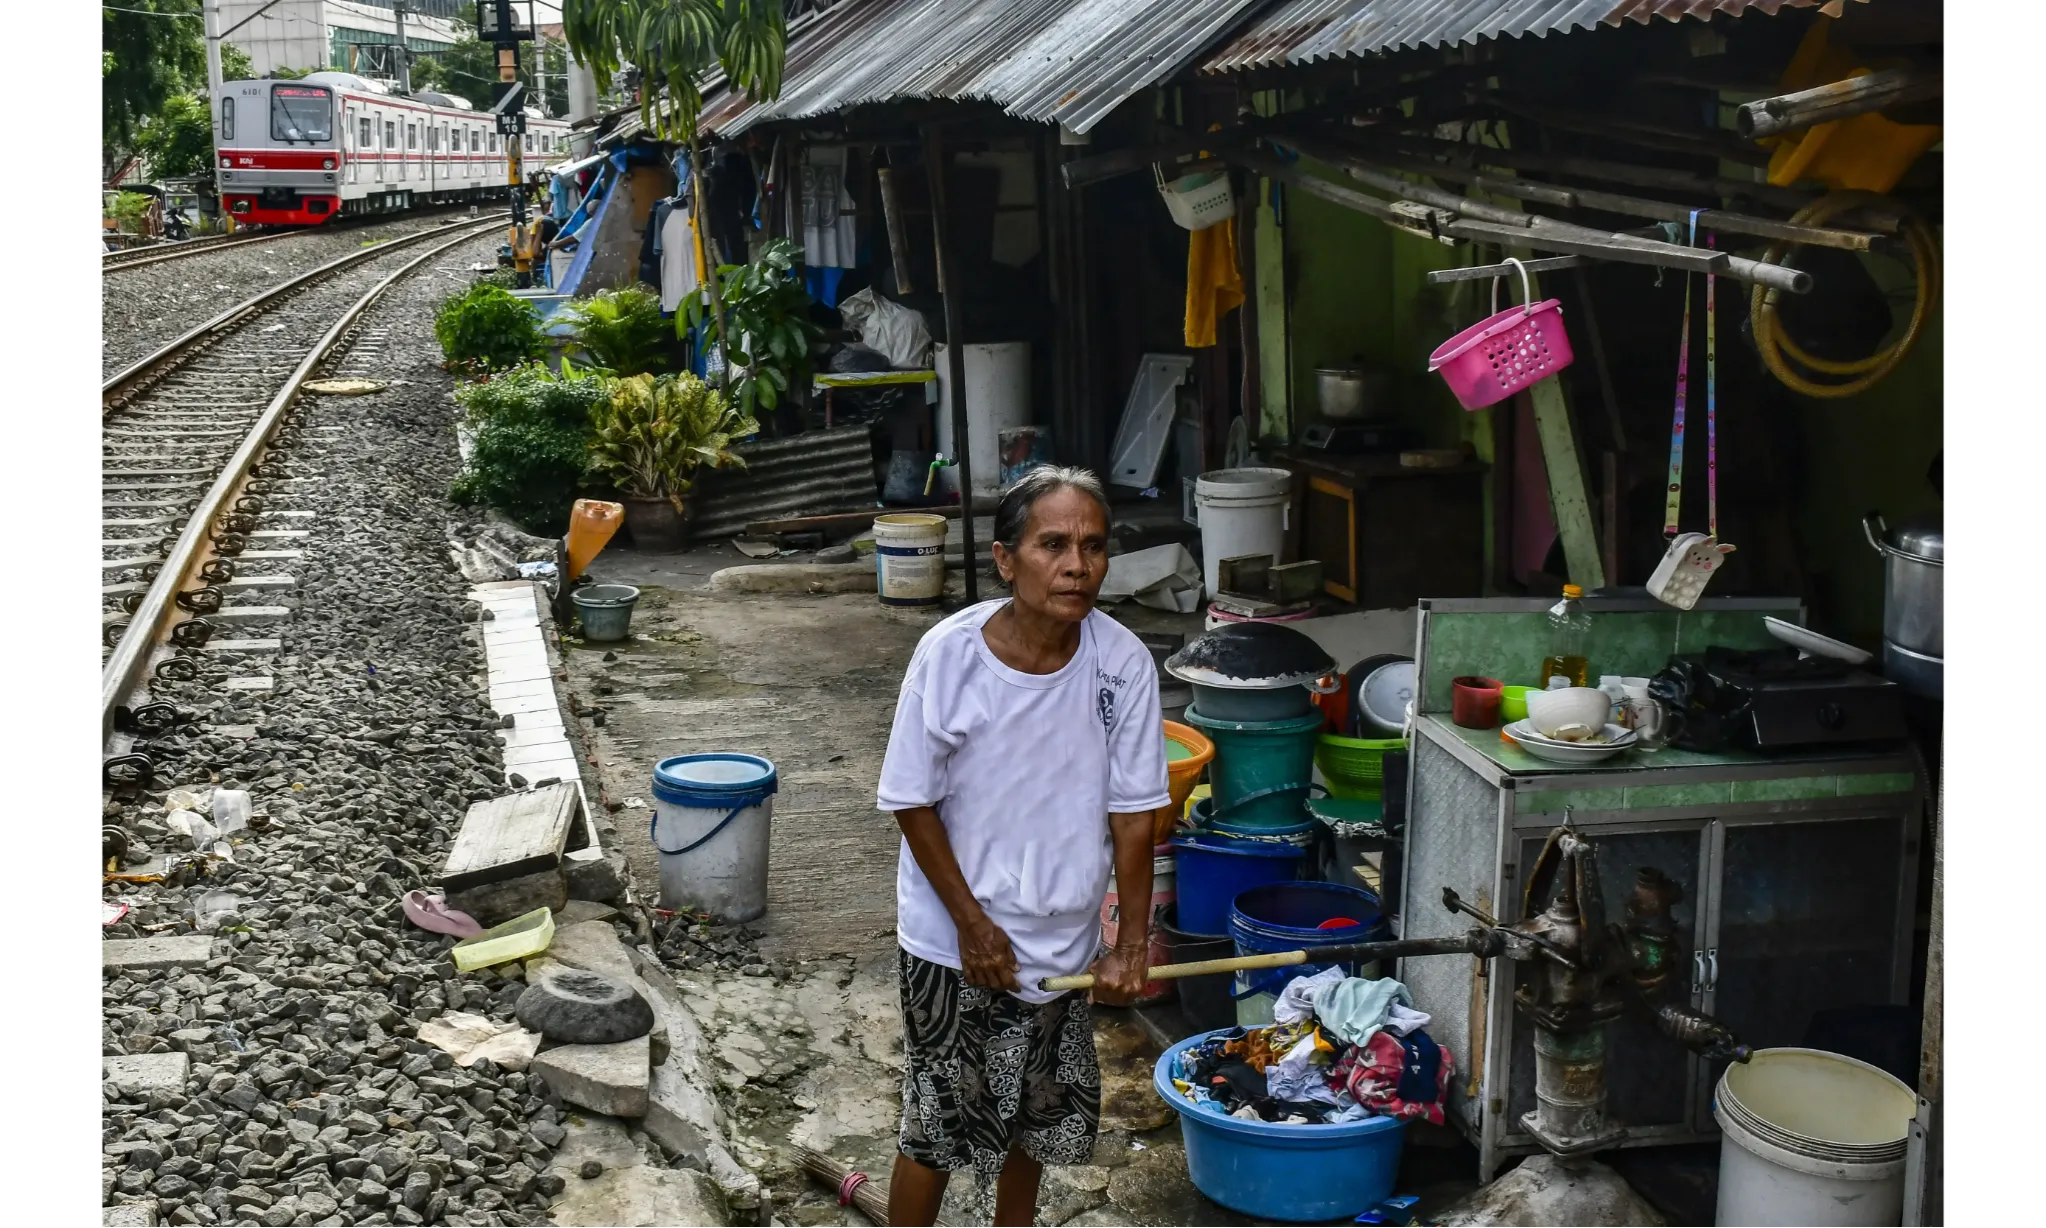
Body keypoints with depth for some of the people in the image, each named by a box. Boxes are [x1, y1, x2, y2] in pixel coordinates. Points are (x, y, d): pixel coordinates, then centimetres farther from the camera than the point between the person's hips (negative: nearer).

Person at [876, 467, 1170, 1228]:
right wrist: (972, 924, -12)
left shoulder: (1123, 662, -15)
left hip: (1061, 940, 3)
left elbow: (1132, 811, -7)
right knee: (939, 1124, 8)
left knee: (1039, 1116, 22)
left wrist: (1132, 940, -4)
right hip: (953, 938, -3)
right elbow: (913, 803, -12)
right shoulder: (949, 653, -22)